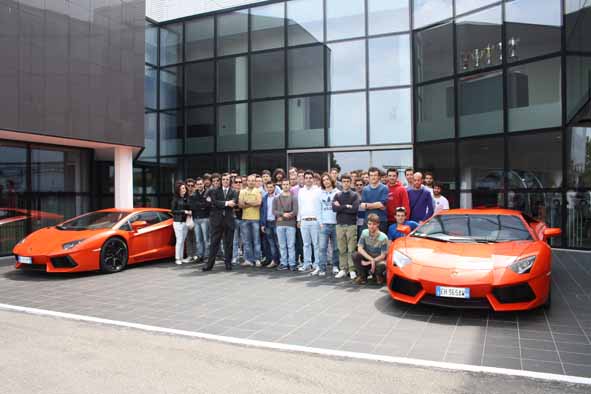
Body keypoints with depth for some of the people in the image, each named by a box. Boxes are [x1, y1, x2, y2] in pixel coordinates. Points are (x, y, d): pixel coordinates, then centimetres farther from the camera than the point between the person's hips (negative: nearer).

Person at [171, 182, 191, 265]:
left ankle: (181, 258, 15)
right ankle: (177, 258, 2)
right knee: (179, 240, -6)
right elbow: (173, 211, -7)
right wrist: (184, 211, -13)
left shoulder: (186, 198, 8)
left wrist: (189, 212, -3)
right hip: (178, 222, -5)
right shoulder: (176, 199, -6)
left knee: (183, 240, 8)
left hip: (185, 221, 5)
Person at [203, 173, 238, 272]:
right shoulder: (215, 191, 9)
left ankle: (228, 263, 13)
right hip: (217, 220, 0)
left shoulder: (234, 192, 9)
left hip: (229, 220, 1)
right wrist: (226, 203, -14)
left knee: (228, 243, 4)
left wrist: (220, 203, -12)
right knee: (214, 243, 1)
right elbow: (214, 202, -8)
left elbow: (234, 202, -10)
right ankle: (210, 264, 5)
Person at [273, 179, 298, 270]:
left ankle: (292, 263, 3)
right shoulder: (276, 198, 11)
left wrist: (282, 217, -13)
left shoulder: (294, 198, 3)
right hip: (280, 225, 2)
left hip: (291, 224, -2)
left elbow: (295, 211, -6)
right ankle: (283, 263, 12)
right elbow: (274, 211, 3)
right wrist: (283, 214, -13)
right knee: (282, 246, 6)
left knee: (291, 245, -2)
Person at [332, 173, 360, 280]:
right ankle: (343, 269, 12)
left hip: (351, 225, -2)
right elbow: (334, 208, -5)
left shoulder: (355, 195, 4)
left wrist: (341, 207, -6)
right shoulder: (337, 195, 11)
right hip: (340, 225, 3)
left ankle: (352, 270, 4)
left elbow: (355, 208, -12)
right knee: (341, 249, 5)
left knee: (351, 249, -2)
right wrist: (347, 206, -8)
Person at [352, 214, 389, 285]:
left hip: (378, 259, -3)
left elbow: (383, 256, -15)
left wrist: (369, 262, -20)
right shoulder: (364, 233, -8)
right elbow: (360, 248, -12)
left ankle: (379, 275, 2)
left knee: (382, 265, -39)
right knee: (355, 255, -26)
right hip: (367, 257, 3)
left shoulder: (383, 237, -18)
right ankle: (362, 276, -3)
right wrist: (371, 259, -25)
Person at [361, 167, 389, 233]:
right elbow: (362, 205, 0)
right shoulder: (365, 189, 9)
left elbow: (382, 204, -10)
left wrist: (368, 205, -3)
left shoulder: (384, 188, -1)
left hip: (381, 221, -3)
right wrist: (377, 205, -9)